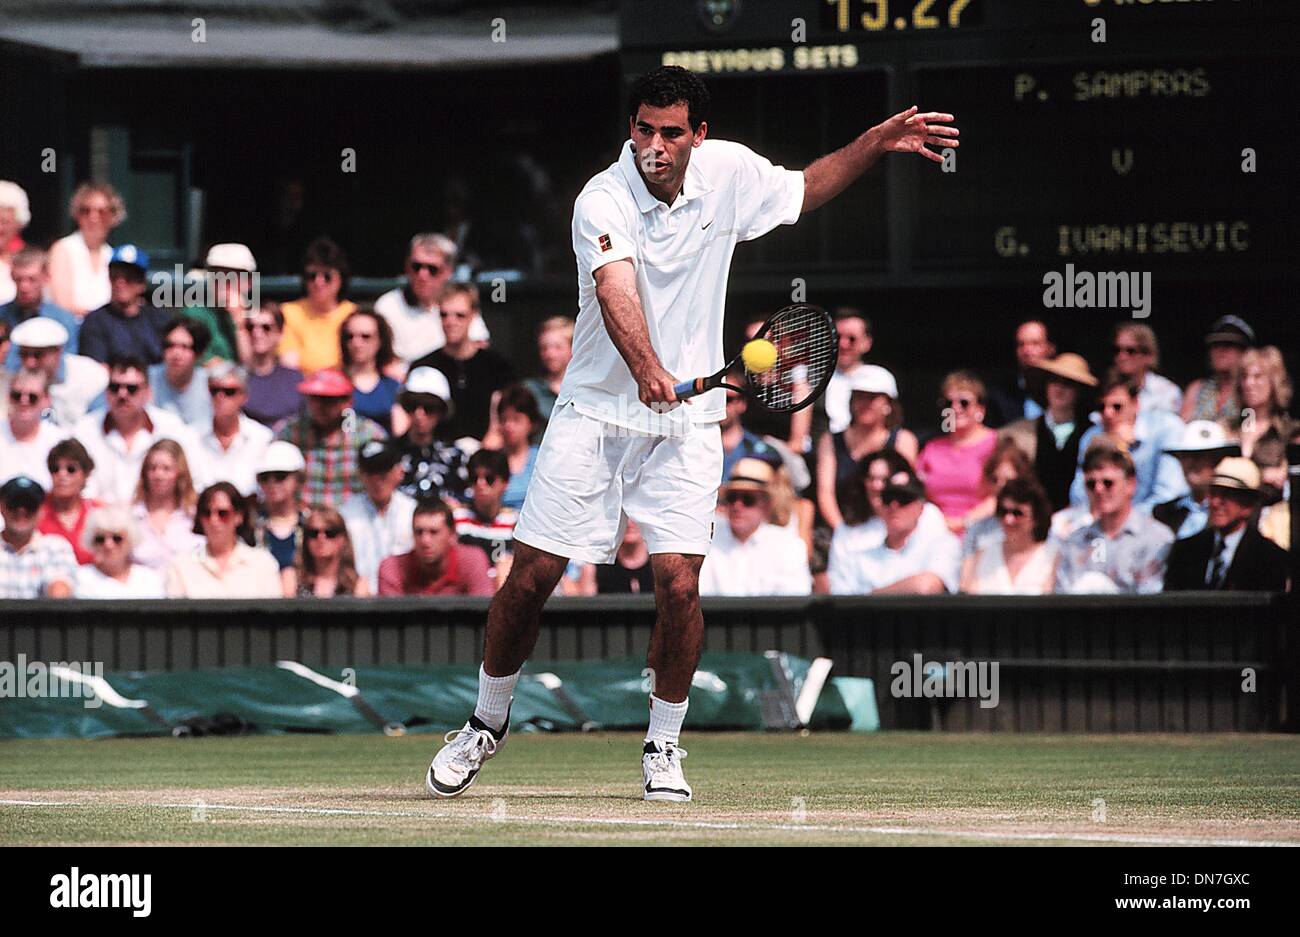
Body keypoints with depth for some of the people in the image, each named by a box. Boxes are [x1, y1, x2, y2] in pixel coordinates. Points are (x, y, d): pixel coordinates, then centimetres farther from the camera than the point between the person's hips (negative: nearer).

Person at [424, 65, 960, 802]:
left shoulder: (729, 173, -3)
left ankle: (664, 747, 7)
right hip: (596, 411, -2)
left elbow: (804, 190, 18)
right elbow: (616, 291, -36)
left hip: (687, 421, 2)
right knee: (531, 576, 0)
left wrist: (877, 144, 7)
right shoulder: (603, 201, -18)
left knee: (679, 582, -12)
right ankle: (489, 722, 23)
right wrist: (646, 369, -54)